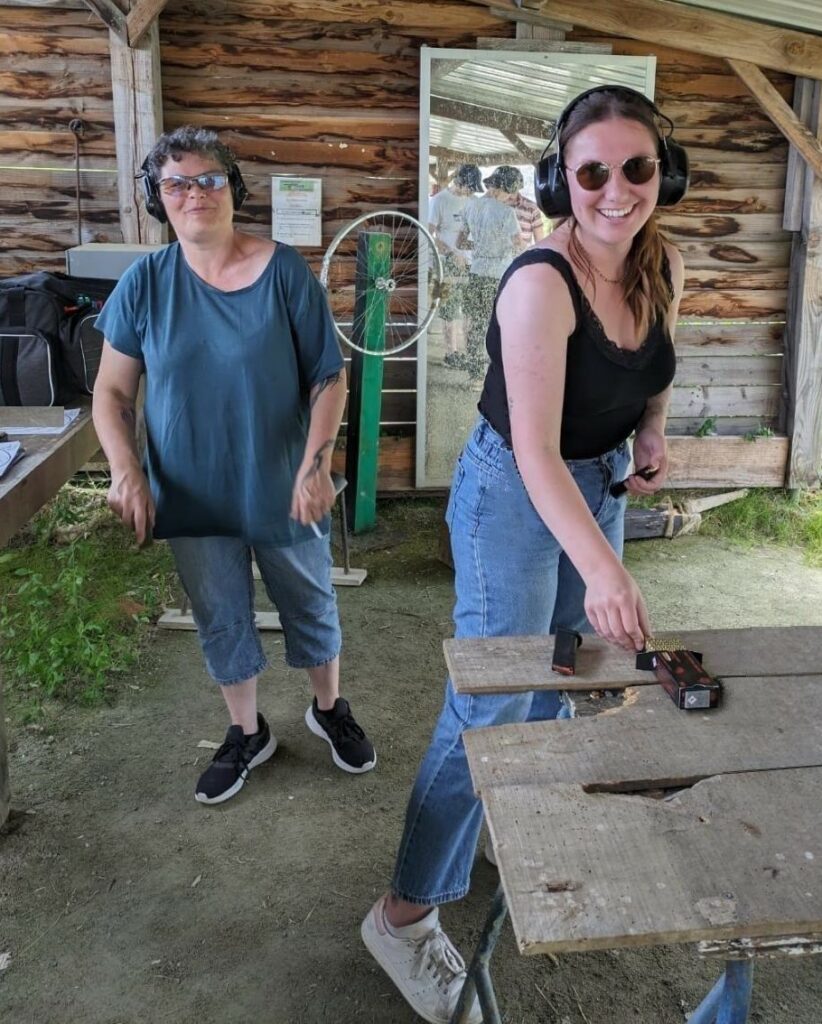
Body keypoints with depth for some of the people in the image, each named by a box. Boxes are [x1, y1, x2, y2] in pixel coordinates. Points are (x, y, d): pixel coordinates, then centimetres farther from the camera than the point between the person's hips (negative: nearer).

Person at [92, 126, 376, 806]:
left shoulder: (285, 272, -10)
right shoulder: (145, 283, -4)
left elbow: (329, 377, -8)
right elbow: (112, 392, 0)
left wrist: (316, 463, -18)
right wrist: (125, 469, -15)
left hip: (282, 487, -1)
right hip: (193, 492, 2)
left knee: (310, 604, 15)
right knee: (221, 619, 16)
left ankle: (330, 709, 42)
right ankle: (247, 733, 39)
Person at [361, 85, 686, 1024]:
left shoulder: (663, 267, -4)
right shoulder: (541, 284, -27)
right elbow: (535, 450, -34)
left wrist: (652, 429, -4)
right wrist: (602, 567, -45)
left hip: (601, 486, 8)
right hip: (514, 494, -7)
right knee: (491, 708, -4)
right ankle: (404, 915, 12)